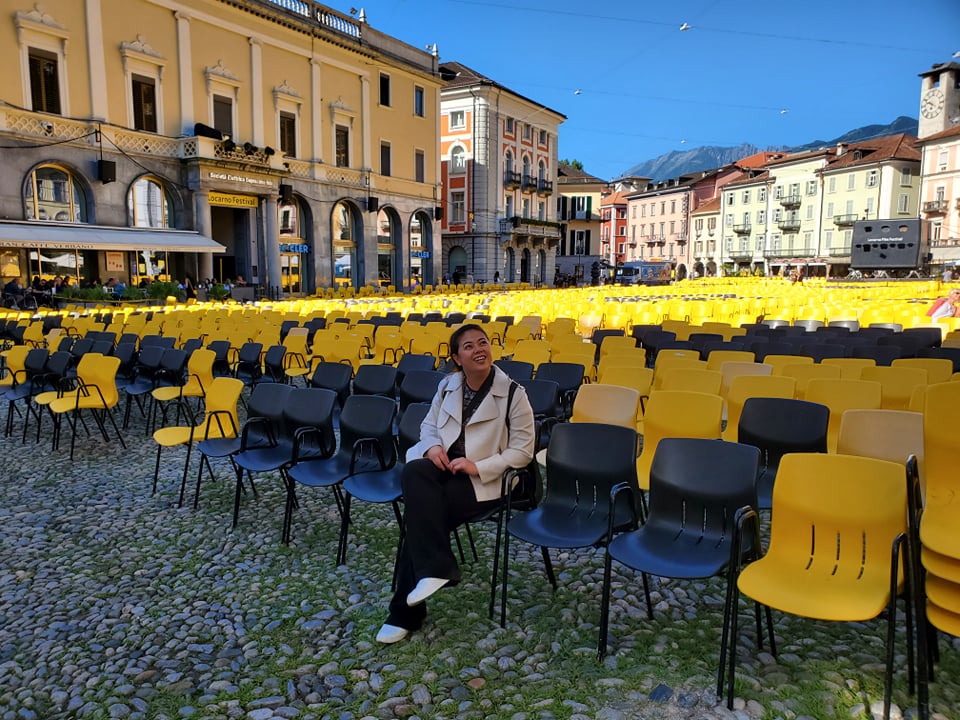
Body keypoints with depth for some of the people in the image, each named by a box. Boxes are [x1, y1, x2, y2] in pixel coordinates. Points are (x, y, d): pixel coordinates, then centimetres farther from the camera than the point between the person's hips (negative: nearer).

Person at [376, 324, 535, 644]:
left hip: (484, 480, -5)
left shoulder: (513, 393, -9)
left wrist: (478, 467, -19)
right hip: (443, 466, 5)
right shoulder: (447, 385, 6)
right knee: (414, 472, -31)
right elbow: (428, 425, 17)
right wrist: (432, 446, -7)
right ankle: (435, 568, -27)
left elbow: (523, 451, -8)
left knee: (420, 508, -27)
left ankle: (406, 612, -13)